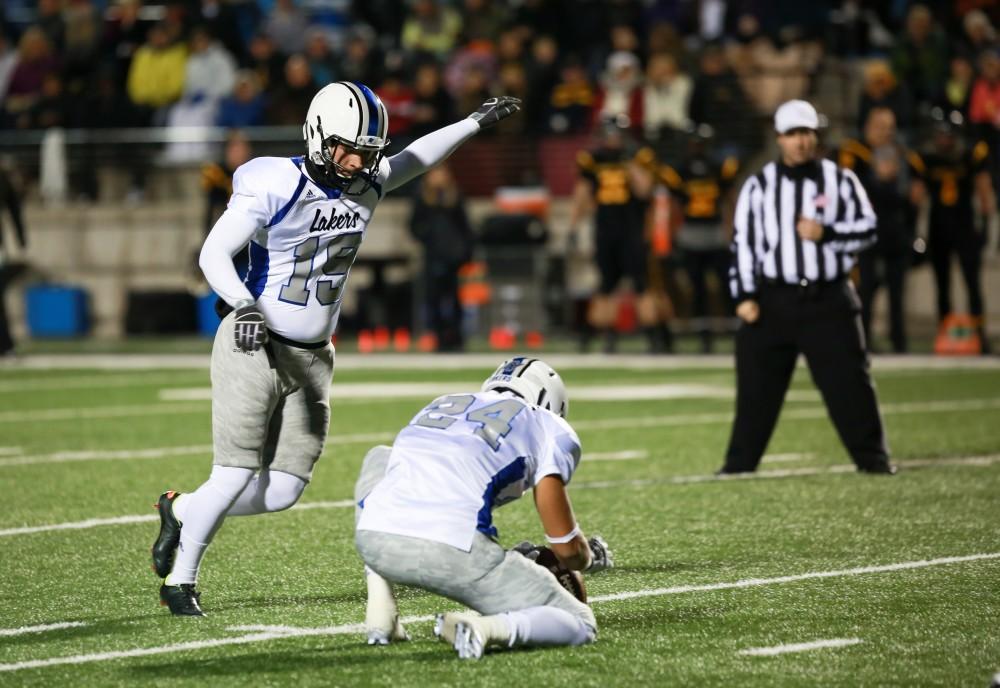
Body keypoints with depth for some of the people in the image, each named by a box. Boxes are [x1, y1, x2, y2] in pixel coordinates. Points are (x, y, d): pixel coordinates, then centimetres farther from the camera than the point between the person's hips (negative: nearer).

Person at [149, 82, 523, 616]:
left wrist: (476, 122, 29)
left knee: (282, 491, 0)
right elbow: (213, 255, -20)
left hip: (312, 357, 6)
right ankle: (179, 580, 9)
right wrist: (245, 305, -35)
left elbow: (415, 158, 23)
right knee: (235, 477, -10)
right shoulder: (274, 187, -17)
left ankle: (182, 511, 25)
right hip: (254, 349, -6)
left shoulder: (365, 184, 2)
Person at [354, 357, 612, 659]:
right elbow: (567, 548, 14)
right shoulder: (548, 429, 16)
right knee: (579, 625, 12)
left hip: (374, 542, 4)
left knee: (380, 459, 39)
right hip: (452, 551, -4)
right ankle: (486, 629, -19)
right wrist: (591, 557, 40)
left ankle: (380, 613, 24)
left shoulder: (435, 407, 31)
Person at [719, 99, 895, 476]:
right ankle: (739, 464, 10)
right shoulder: (759, 185, 6)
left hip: (828, 299, 0)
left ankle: (871, 456, 6)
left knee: (849, 382, -3)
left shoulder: (840, 180, 6)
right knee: (756, 387, 2)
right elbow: (743, 241, 3)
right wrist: (744, 296, -4)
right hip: (773, 300, 0)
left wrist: (826, 233, -14)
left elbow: (867, 229, 2)